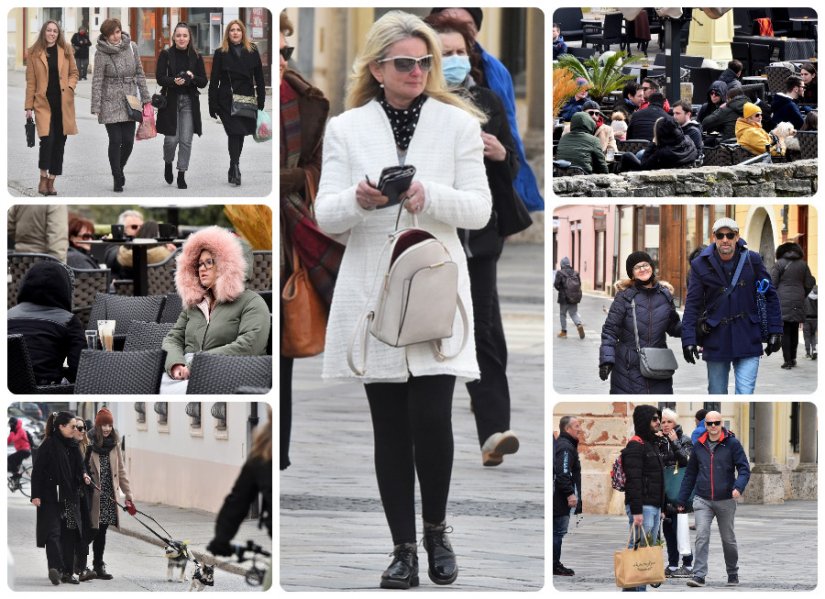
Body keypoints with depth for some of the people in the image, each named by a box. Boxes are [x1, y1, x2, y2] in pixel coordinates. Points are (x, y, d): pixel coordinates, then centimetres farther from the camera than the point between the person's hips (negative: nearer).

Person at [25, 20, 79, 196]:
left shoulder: (66, 51, 7)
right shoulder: (34, 53, 1)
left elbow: (74, 73, 15)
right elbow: (30, 81, 2)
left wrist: (70, 86, -6)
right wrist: (29, 106, 0)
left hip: (63, 103, 3)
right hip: (44, 102, -3)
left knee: (59, 142, 5)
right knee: (47, 139, -16)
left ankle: (51, 181, 15)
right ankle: (43, 178, 1)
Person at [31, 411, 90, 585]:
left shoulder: (72, 445, 11)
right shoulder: (48, 445, -10)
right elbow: (37, 471, -12)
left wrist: (83, 476, 0)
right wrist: (36, 495, -17)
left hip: (70, 497, 7)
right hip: (51, 498, -7)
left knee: (69, 535, 6)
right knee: (53, 532, -17)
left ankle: (66, 572, 10)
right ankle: (55, 567, -30)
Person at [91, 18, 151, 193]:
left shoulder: (131, 47, 0)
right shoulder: (101, 54, -11)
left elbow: (139, 73, 8)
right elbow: (97, 81, -10)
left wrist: (146, 97, 8)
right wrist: (96, 108, -12)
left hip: (129, 102, 3)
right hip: (110, 103, -3)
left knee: (128, 141, 1)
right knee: (115, 141, -5)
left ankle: (119, 170, 27)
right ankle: (118, 179, 6)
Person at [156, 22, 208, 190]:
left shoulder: (196, 57, 2)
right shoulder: (165, 55, -2)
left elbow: (204, 81, 3)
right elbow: (160, 78, -8)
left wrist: (192, 78, -18)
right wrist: (174, 81, -26)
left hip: (189, 102, 1)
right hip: (170, 100, -1)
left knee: (186, 141, -1)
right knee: (171, 139, -4)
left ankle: (181, 175, 9)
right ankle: (168, 163, 27)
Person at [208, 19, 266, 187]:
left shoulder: (252, 52, 5)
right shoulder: (221, 53, 0)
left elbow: (259, 79, 7)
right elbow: (214, 81, 0)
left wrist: (261, 102, 2)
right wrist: (213, 105, -5)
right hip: (227, 101, -3)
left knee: (239, 135, 8)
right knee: (235, 133, -13)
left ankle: (233, 170, 18)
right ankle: (235, 169, -15)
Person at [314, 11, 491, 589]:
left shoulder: (458, 124, 5)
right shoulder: (346, 129, 6)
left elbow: (480, 208, 0)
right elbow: (325, 215, 2)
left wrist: (430, 196, -20)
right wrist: (358, 200, -21)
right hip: (372, 297, 1)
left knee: (431, 420, -9)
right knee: (390, 429, 4)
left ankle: (436, 530, 14)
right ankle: (403, 547, 11)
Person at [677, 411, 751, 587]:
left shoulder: (732, 443, -4)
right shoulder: (698, 445, 7)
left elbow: (744, 468, -5)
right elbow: (690, 474, 14)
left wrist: (739, 486, -25)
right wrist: (682, 500, 13)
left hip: (725, 500, -2)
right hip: (703, 500, 2)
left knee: (728, 540, 11)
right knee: (701, 537, -12)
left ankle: (733, 574, 27)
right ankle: (699, 576, -14)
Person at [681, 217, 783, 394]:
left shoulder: (752, 260, 0)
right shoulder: (701, 265, -1)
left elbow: (770, 296, 6)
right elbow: (692, 305, -2)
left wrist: (775, 331, 1)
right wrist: (688, 339, -10)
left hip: (748, 340, -1)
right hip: (716, 342, 1)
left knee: (745, 395, -9)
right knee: (717, 394, 11)